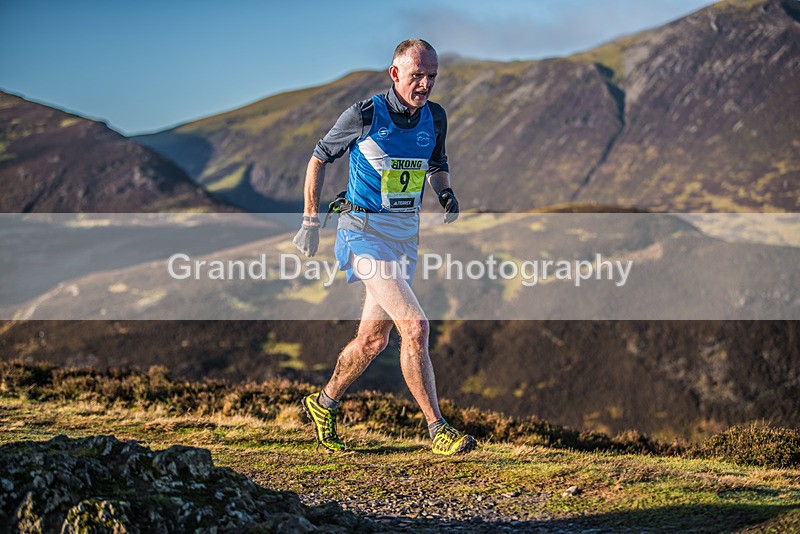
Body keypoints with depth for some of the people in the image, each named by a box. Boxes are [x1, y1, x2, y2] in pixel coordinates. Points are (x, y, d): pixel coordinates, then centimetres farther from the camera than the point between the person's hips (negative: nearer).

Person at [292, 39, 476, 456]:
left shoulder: (435, 118, 3)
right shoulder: (364, 115, -13)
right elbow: (319, 157, -1)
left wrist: (446, 193, -1)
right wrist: (310, 222, -1)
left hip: (406, 234, 6)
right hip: (365, 232, -6)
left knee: (373, 339, 13)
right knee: (415, 326, -18)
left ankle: (324, 404, 35)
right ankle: (438, 431, -11)